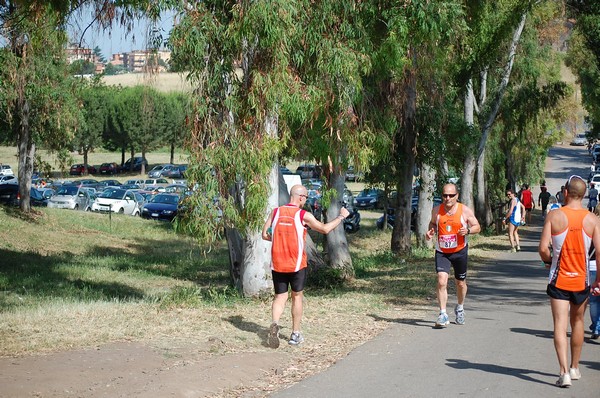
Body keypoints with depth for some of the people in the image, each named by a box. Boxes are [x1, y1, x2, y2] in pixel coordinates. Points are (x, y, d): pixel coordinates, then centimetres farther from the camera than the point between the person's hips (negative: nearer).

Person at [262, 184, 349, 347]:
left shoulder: (276, 212, 2)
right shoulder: (303, 215, -8)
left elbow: (265, 235, 3)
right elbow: (325, 229, -2)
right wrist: (341, 217, 11)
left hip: (277, 264, 3)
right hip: (296, 265, -3)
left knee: (280, 297, 8)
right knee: (297, 297, 14)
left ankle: (275, 324, -20)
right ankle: (295, 334, 19)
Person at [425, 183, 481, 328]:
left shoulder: (465, 210, -8)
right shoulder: (436, 210, -3)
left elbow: (477, 227, -2)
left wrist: (468, 230, -23)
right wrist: (431, 231, -6)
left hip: (460, 251, 0)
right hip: (441, 252, 0)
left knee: (461, 283, 14)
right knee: (441, 281, -18)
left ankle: (460, 308, 41)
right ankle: (443, 314, -14)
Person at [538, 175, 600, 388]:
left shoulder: (554, 216, -9)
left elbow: (543, 248, -13)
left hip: (559, 280, -2)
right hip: (581, 280, 2)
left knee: (560, 326, -4)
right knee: (577, 322, 20)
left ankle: (564, 371, -16)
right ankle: (575, 368, 31)